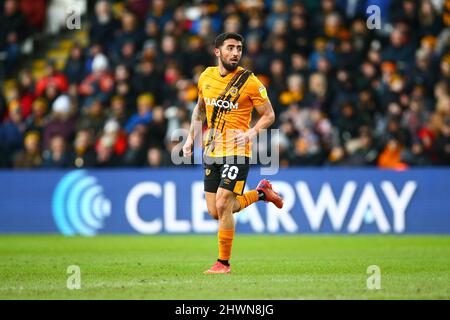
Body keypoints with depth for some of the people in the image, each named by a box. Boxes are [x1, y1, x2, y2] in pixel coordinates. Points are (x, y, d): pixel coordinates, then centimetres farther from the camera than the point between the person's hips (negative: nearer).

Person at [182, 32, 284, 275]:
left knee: (222, 205, -14)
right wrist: (191, 137, 15)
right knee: (214, 212, 6)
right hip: (211, 152, 6)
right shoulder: (206, 77, 7)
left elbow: (269, 115, -2)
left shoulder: (250, 82, -8)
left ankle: (223, 263, -1)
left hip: (237, 152, -6)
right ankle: (260, 193, 30)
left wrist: (251, 132, -18)